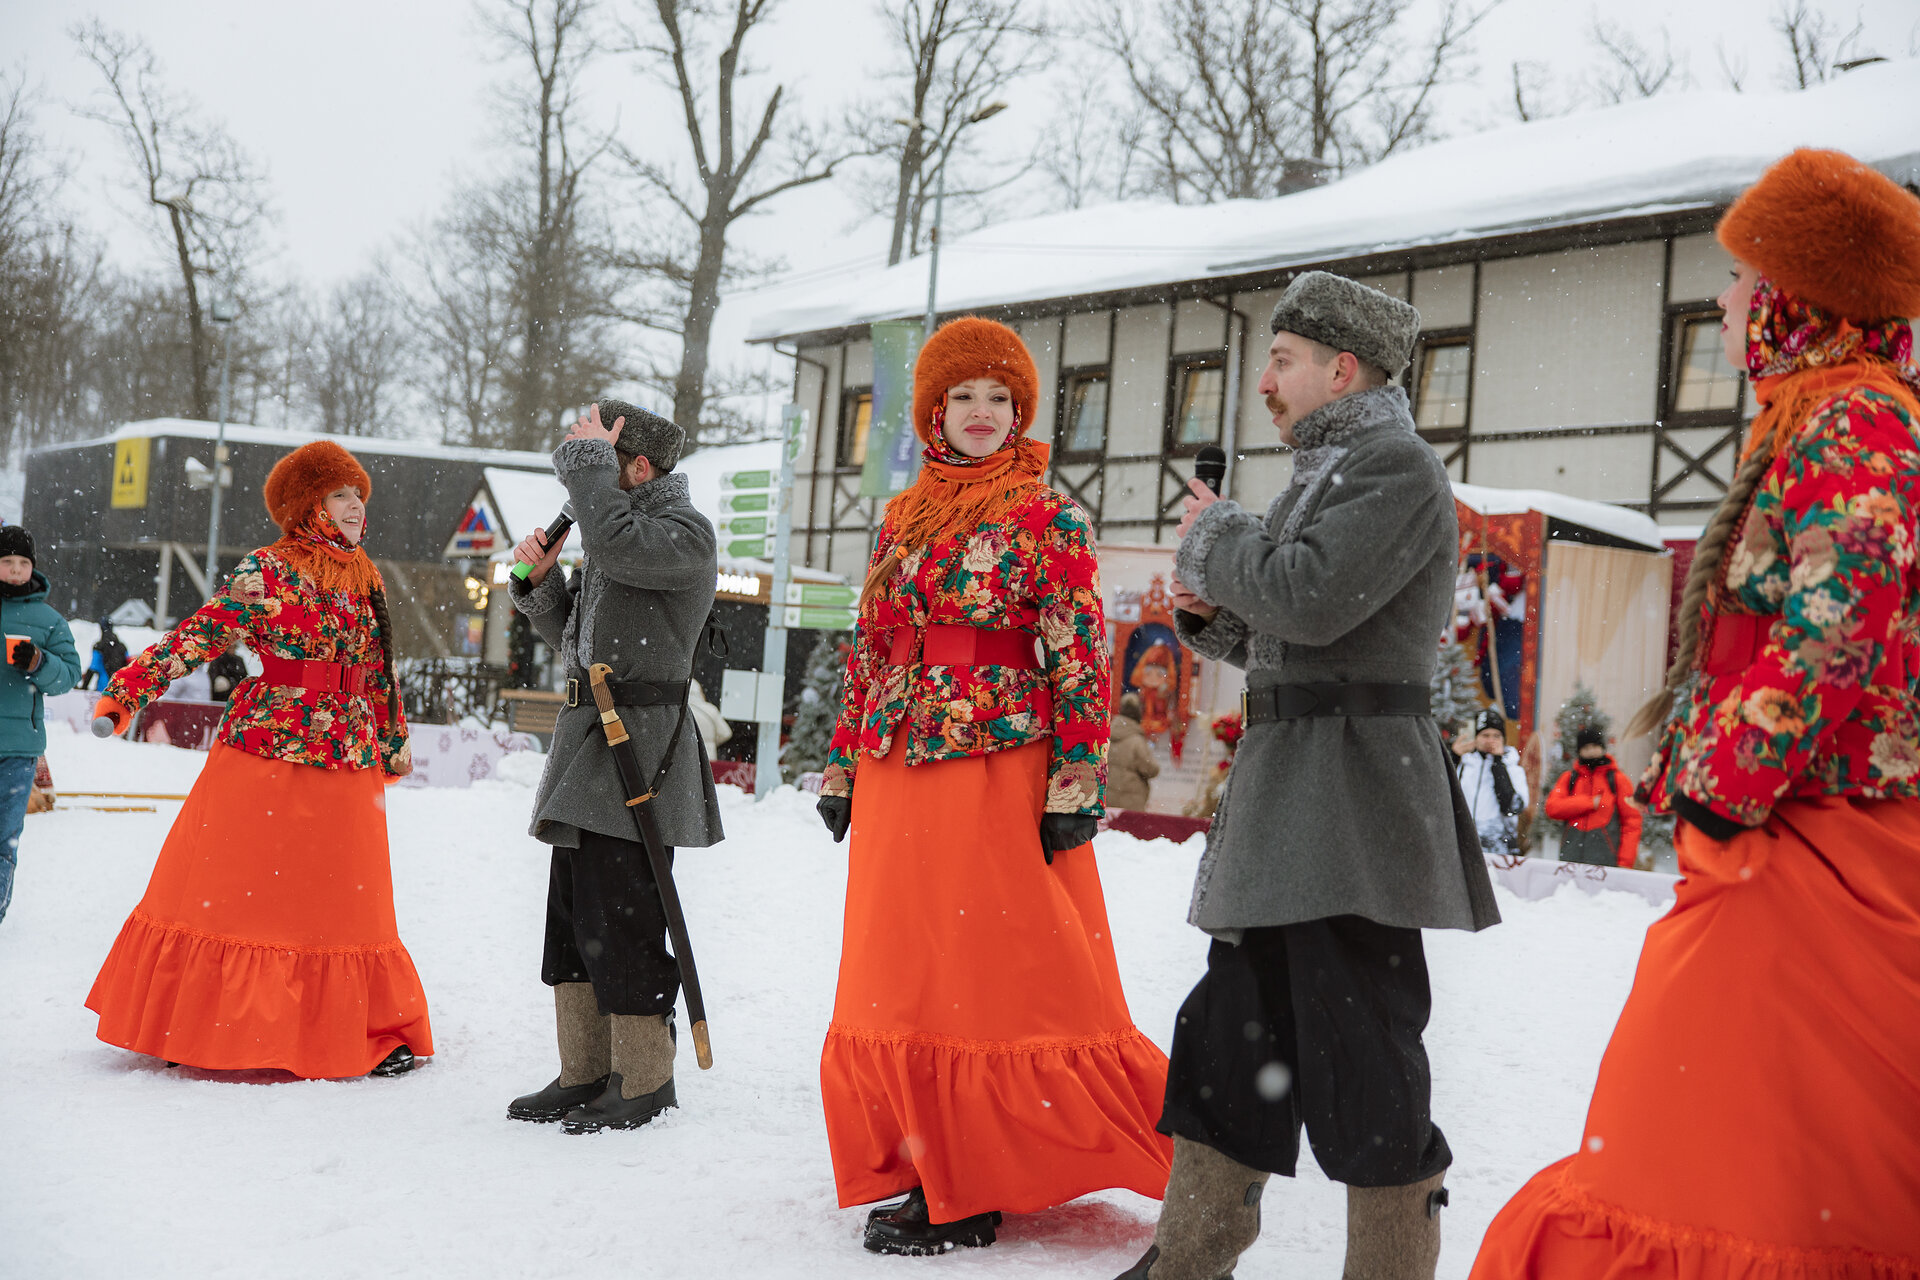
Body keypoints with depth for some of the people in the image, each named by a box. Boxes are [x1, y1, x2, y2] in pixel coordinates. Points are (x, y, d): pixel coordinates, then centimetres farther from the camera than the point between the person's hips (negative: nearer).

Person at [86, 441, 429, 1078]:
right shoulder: (267, 571, -4)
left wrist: (395, 739, 22)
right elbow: (200, 633, -9)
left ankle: (379, 1032, 16)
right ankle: (192, 1026, 17)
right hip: (265, 753, -4)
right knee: (227, 889, 2)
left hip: (347, 763, 5)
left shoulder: (366, 580, 14)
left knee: (348, 901, 6)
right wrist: (128, 688, -17)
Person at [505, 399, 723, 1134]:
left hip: (640, 743, -9)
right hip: (590, 740, 9)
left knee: (618, 918, -8)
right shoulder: (619, 530, 21)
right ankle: (584, 1073, 19)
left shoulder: (686, 534, -6)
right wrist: (541, 582, 8)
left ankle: (645, 1081, 2)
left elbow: (616, 545, -26)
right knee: (572, 914, 10)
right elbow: (573, 638, 24)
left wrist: (588, 459, -13)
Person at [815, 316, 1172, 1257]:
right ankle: (938, 1183, 19)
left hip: (999, 777, -6)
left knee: (1012, 977, -3)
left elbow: (1083, 658, -7)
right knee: (903, 981, 8)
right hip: (897, 784, 6)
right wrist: (841, 768, 14)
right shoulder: (901, 520, 14)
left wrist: (1075, 784, -14)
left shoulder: (1048, 519, -2)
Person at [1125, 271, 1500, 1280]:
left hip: (1352, 799, -10)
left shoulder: (1398, 468, -8)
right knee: (1233, 1026, 13)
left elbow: (1313, 599, -21)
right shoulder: (1320, 475, 22)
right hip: (1284, 794, 10)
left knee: (1358, 1044, -4)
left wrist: (1213, 535, -4)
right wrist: (1211, 617, 8)